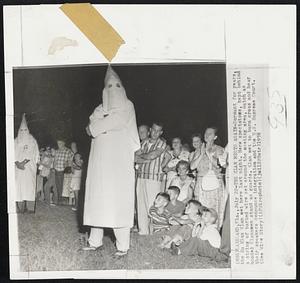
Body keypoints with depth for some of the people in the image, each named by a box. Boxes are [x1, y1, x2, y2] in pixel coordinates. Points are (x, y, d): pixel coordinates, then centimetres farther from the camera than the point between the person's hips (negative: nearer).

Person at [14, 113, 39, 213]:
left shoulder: (32, 141, 7)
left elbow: (34, 154, -2)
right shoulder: (16, 141, 12)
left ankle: (30, 208, -7)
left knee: (30, 185, -8)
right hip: (18, 168, 1)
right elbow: (13, 154, 4)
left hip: (30, 167, -1)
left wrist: (24, 162, -14)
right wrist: (17, 163, -14)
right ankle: (21, 208, -2)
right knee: (19, 187, -4)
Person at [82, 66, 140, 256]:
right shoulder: (100, 109, 21)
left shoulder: (127, 106, 7)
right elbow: (91, 128, 4)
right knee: (97, 197, 4)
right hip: (101, 160, 5)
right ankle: (95, 240, 13)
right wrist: (107, 121, -9)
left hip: (120, 161, -5)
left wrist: (96, 127, 3)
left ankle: (123, 244, -5)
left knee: (119, 200, -8)